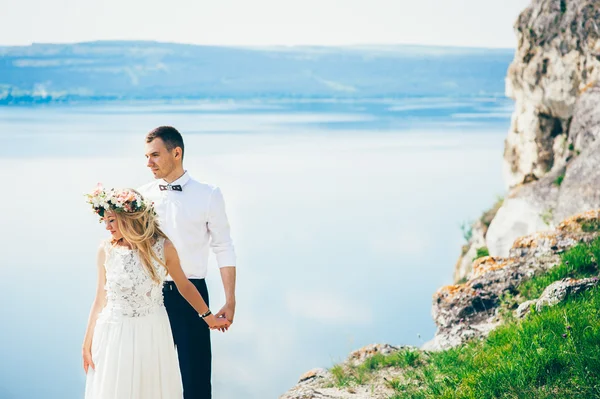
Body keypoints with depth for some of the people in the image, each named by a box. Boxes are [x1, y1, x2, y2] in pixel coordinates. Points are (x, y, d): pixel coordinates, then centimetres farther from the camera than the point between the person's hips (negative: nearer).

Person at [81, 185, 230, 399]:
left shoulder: (163, 247, -8)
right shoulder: (106, 250, -5)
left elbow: (184, 285, 7)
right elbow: (100, 299, 1)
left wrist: (208, 317, 13)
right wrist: (87, 342, 3)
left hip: (152, 333, 0)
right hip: (114, 334, 0)